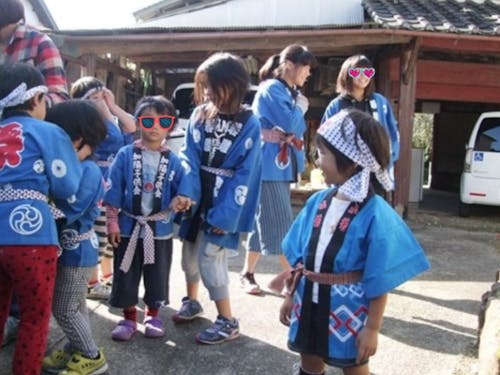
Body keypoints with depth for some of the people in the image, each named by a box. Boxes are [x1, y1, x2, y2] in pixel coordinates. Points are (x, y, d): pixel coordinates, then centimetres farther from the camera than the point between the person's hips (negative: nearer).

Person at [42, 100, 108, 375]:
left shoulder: (87, 171, -23)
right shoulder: (74, 166, 4)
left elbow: (66, 213, -27)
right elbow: (56, 198, 4)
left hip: (77, 250, -9)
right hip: (71, 248, 9)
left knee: (64, 309, 2)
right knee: (74, 306, 21)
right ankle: (75, 350, 36)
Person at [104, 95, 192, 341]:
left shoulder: (173, 161, -3)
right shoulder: (126, 155, -6)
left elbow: (181, 189, 1)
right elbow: (113, 191, -5)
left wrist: (180, 200, -22)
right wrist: (112, 222, -6)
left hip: (160, 228, 1)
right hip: (129, 226, -1)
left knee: (157, 275, 13)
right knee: (126, 275, 10)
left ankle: (152, 316, 35)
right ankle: (129, 318, 29)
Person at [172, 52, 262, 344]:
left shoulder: (249, 124, -12)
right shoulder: (199, 115, 2)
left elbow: (245, 174, -14)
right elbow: (189, 157, -2)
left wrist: (225, 214, -19)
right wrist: (186, 191, -19)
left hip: (222, 204, -5)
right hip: (197, 198, 5)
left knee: (210, 258, -6)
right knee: (190, 253, 16)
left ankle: (228, 322, 11)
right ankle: (192, 302, 41)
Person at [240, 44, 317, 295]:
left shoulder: (290, 92, 17)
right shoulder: (272, 89, -12)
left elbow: (298, 129, 13)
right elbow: (289, 123, -22)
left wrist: (290, 126, -8)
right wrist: (301, 107, -3)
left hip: (282, 166, 9)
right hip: (270, 166, -9)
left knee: (265, 223, 13)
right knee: (281, 225, -6)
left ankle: (247, 273, 22)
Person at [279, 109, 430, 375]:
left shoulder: (375, 214, -20)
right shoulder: (317, 201, -2)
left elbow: (381, 280, -16)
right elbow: (299, 256, 8)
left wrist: (372, 328, -14)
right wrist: (291, 295, 12)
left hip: (349, 308, -5)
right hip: (310, 301, 6)